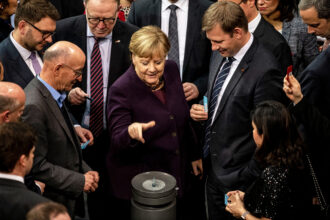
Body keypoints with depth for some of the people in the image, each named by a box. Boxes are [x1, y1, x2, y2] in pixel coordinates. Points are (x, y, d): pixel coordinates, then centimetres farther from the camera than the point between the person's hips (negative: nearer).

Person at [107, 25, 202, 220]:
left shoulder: (172, 70, -2)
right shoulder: (121, 90, -20)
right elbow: (117, 140, -22)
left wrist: (194, 154, 17)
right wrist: (130, 132, -44)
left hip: (176, 173, 5)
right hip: (137, 180, -5)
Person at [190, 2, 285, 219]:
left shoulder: (265, 70, -24)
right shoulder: (221, 56, 3)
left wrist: (249, 176, -16)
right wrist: (199, 110, -2)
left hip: (238, 177, -8)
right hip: (213, 168, 8)